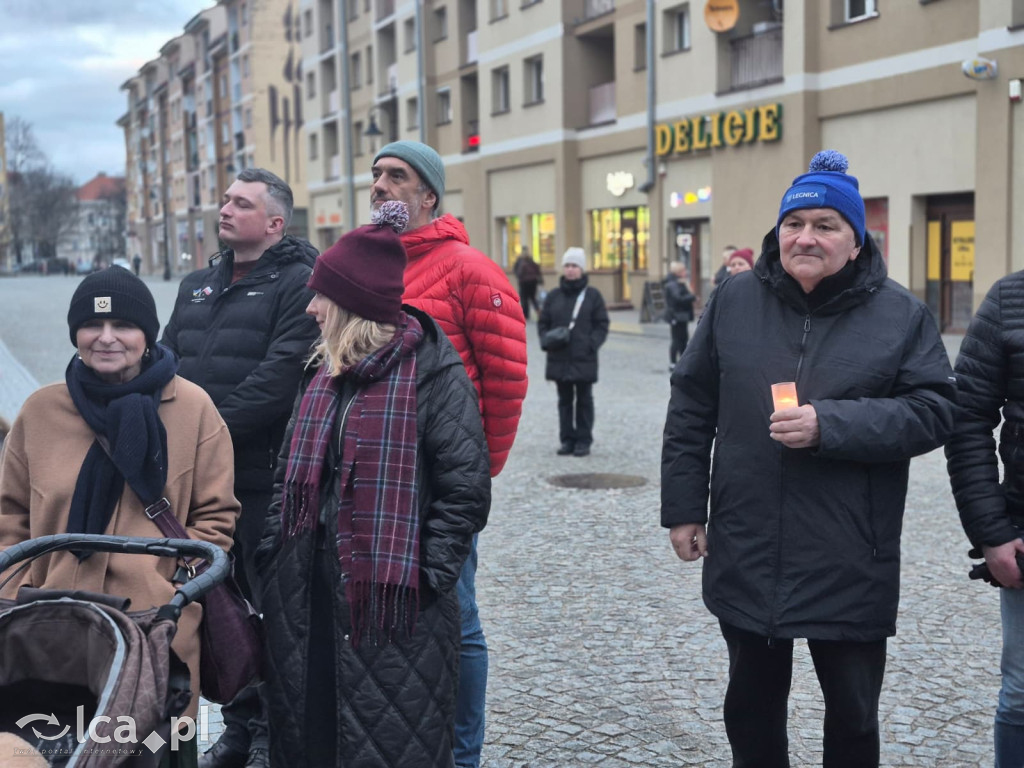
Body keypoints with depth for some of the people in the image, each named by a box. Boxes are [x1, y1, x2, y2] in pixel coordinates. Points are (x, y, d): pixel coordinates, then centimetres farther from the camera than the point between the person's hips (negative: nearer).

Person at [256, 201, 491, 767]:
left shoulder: (432, 372, -11)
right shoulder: (327, 370, 11)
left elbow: (465, 491, -13)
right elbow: (292, 470, 18)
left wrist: (421, 577, -15)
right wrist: (273, 553, 10)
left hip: (394, 604, -7)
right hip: (309, 592, 7)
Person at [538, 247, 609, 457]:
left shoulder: (592, 296, 0)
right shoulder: (553, 296, 7)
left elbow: (602, 325, 0)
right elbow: (543, 322, 12)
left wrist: (592, 343, -15)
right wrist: (546, 340, -6)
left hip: (584, 359, -3)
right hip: (559, 358, 3)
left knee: (584, 400, 5)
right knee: (564, 400, 10)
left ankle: (583, 441, 11)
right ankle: (567, 439, 17)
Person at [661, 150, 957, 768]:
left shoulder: (901, 315, -3)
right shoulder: (736, 300, 3)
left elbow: (935, 412, -9)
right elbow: (691, 410, 7)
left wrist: (831, 425, -20)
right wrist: (683, 507, 5)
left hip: (851, 570, -2)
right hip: (746, 559, 2)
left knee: (853, 716, 12)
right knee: (752, 706, 18)